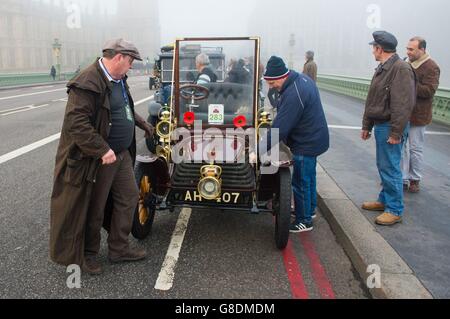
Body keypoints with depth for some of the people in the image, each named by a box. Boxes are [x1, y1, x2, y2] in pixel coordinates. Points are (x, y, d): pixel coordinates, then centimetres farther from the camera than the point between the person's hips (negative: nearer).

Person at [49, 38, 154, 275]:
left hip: (121, 154, 9)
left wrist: (142, 123, 26)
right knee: (93, 209, 6)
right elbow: (75, 123, -27)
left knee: (129, 197, 14)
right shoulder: (87, 84, -21)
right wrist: (102, 150, -29)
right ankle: (88, 255, 27)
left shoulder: (118, 80, 9)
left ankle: (119, 249, 29)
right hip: (97, 159, -9)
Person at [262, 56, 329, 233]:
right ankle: (309, 209, 42)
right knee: (309, 176, 24)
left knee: (301, 182, 2)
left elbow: (280, 128, -31)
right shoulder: (301, 78, 1)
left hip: (307, 143, -10)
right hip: (313, 138, 10)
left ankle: (304, 221, 16)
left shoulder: (293, 95, -31)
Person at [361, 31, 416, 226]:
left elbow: (404, 104, -23)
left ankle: (395, 210, 6)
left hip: (390, 128, -10)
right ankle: (385, 200, 31)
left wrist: (396, 132, -24)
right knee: (383, 166, 17)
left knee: (390, 168, -4)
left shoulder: (401, 69, -17)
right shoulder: (382, 69, 15)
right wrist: (366, 126, 19)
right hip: (380, 125, 10)